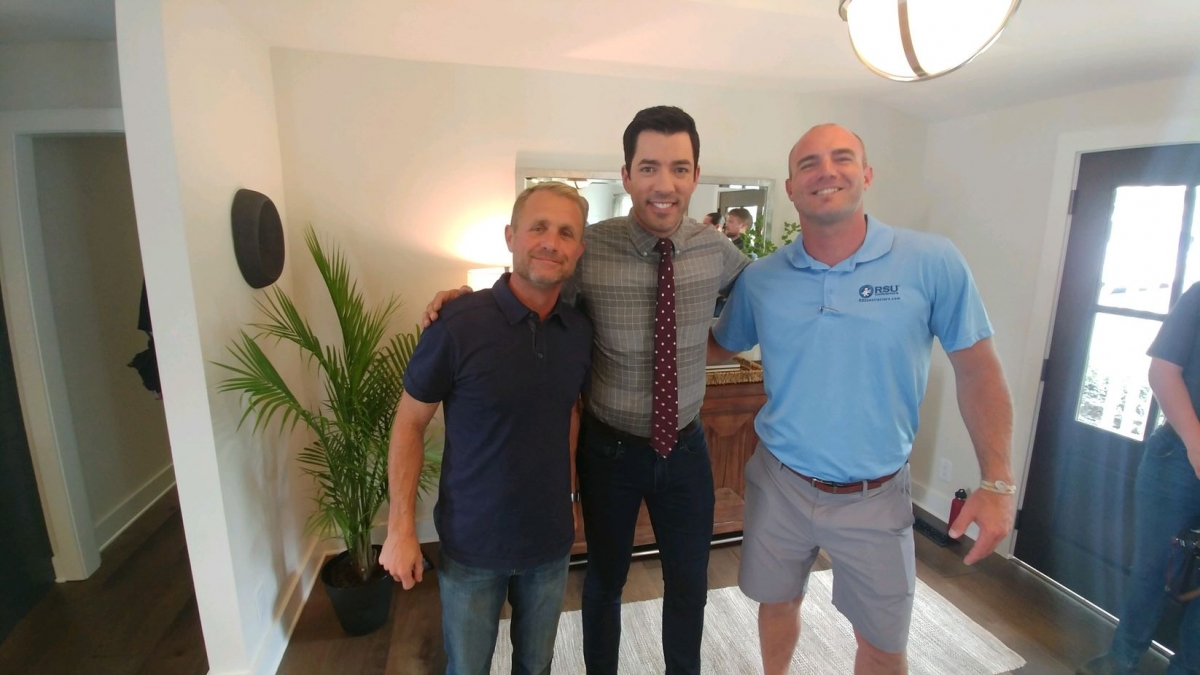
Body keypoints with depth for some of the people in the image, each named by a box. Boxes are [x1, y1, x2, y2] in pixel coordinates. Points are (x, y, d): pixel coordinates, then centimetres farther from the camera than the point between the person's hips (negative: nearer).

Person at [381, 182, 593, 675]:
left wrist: (569, 496, 7)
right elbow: (409, 425, -11)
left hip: (551, 541, 4)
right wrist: (401, 529, -11)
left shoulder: (580, 329, -6)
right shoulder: (458, 324, -20)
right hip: (472, 545, -3)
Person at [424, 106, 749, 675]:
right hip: (610, 449, -2)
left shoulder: (715, 249, -9)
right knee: (605, 580, 21)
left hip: (685, 447, 3)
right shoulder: (588, 250, -19)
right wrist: (464, 294, -18)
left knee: (689, 583, 22)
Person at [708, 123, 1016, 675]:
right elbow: (717, 348, 8)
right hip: (778, 485, 2)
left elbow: (977, 368, -4)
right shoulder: (760, 279, -6)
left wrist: (997, 483, -7)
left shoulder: (933, 263, -11)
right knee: (777, 604, 24)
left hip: (876, 497, -1)